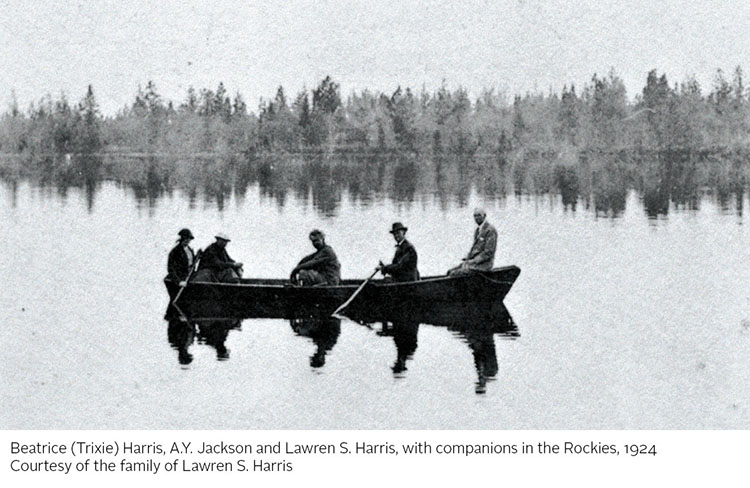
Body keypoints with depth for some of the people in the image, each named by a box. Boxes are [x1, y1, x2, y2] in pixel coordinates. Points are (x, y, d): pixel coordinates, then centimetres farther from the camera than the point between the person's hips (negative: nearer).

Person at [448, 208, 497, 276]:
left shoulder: (490, 230, -14)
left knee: (454, 273, -23)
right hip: (474, 261, 9)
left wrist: (473, 261, -19)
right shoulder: (478, 230, 16)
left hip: (484, 264, -9)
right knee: (450, 271, -3)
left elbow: (488, 252, -19)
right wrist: (467, 258, 5)